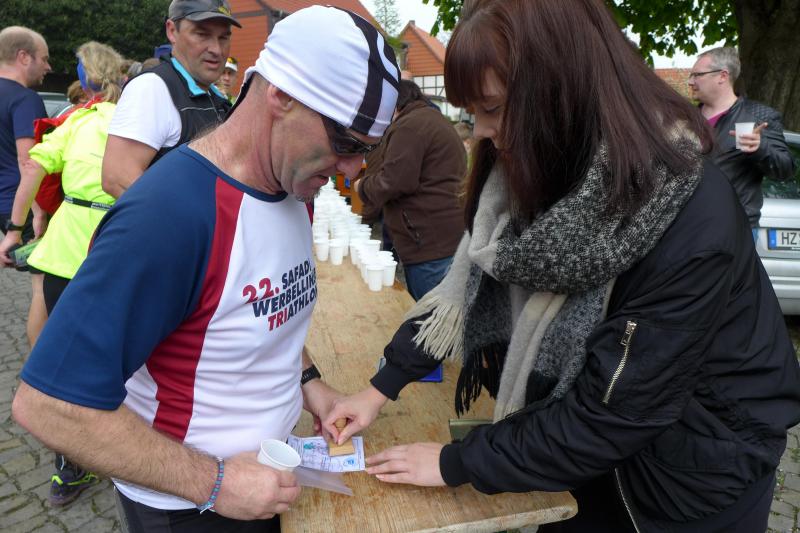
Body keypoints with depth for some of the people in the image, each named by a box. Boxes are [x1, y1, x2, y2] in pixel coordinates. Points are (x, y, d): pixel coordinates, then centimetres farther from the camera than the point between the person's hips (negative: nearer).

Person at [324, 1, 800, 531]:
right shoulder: (543, 175, -13)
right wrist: (382, 386, -7)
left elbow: (611, 412, -29)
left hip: (698, 475, -5)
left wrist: (456, 463, -21)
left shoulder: (692, 229, -33)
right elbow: (469, 284, -5)